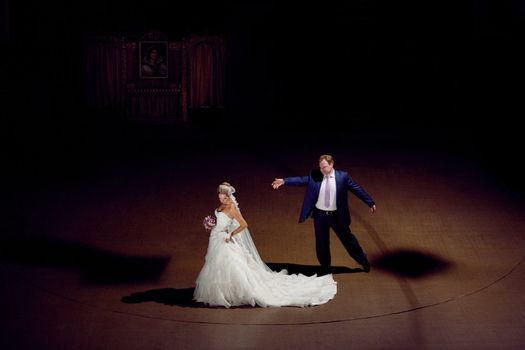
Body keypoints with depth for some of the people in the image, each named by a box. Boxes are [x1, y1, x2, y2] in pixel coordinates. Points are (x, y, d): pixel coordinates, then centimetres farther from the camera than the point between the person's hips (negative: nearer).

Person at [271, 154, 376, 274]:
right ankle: (325, 268, 30)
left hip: (337, 215, -2)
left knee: (347, 238, 10)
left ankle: (363, 260, 32)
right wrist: (284, 181, -23)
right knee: (321, 243, 11)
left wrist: (370, 203, -1)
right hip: (320, 215, 2)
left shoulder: (342, 176, -8)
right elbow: (300, 180, -10)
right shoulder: (314, 176, -5)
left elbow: (357, 189, -3)